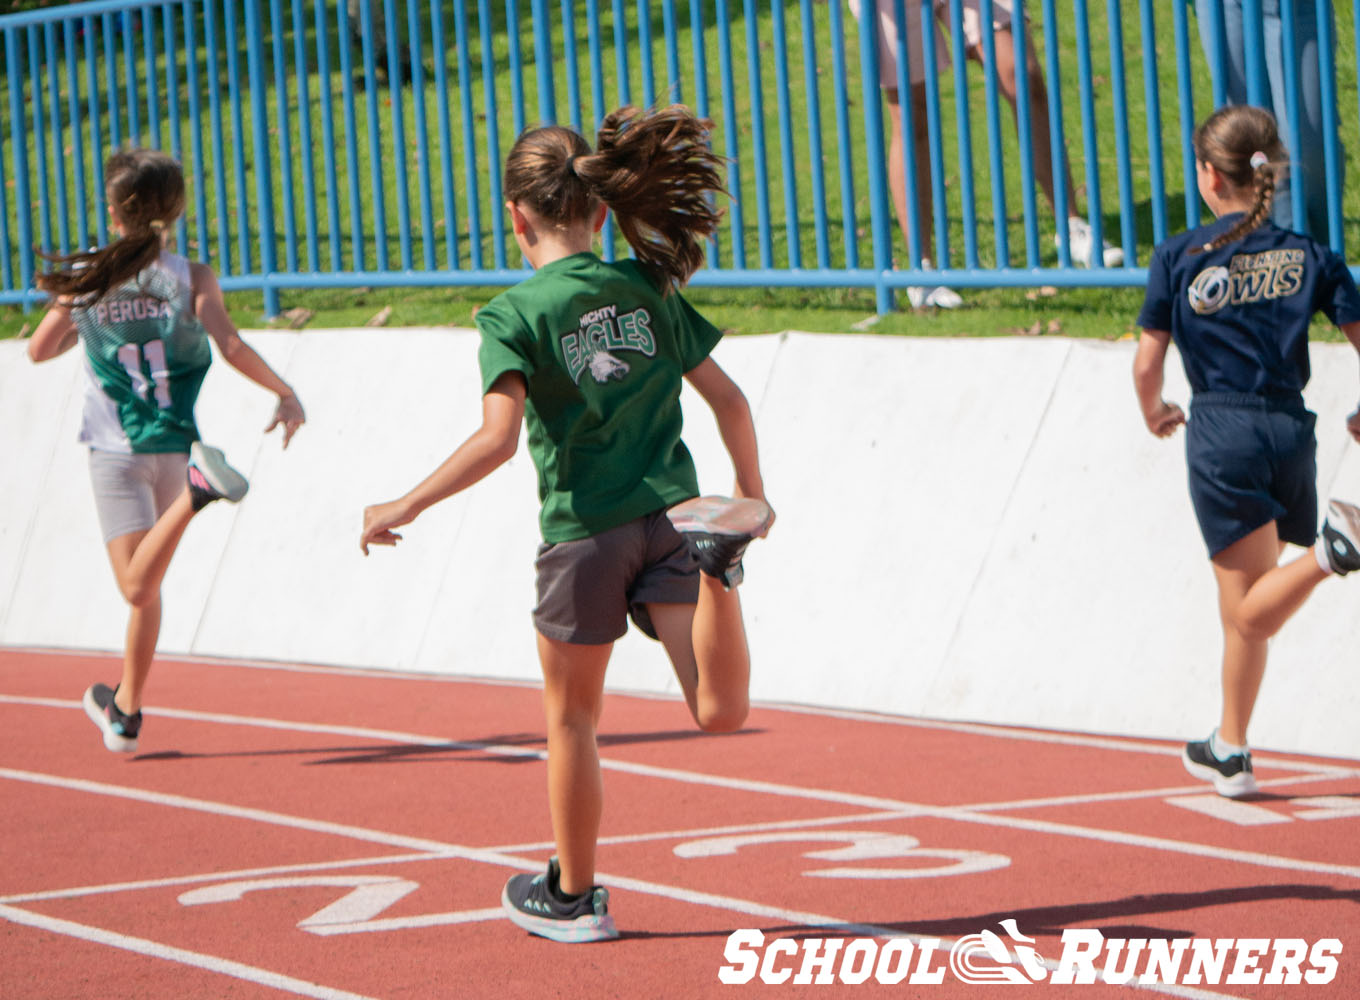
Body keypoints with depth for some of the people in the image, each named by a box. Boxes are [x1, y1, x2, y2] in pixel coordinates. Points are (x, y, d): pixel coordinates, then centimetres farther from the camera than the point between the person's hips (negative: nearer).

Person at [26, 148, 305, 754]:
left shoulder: (85, 282, 0)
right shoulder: (192, 278, -4)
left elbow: (39, 350, 10)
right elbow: (231, 347, -17)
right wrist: (285, 394, -6)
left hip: (114, 450, -2)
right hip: (174, 447, 2)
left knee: (138, 586, -14)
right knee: (147, 585, 17)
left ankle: (196, 492, -38)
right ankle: (125, 711, 26)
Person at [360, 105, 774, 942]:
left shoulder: (514, 315, -6)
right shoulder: (648, 291, 9)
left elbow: (499, 438, -17)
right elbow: (727, 398, 11)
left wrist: (405, 508, -10)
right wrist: (753, 495, 23)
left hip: (585, 533, -3)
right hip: (669, 514, 3)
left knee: (572, 718, 14)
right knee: (721, 713, -4)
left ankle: (574, 897, 24)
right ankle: (719, 558, -30)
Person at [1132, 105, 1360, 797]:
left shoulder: (1179, 258, -1)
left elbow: (1147, 361, 0)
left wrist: (1154, 413, 21)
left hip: (1222, 435, -4)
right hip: (1291, 430, 4)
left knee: (1249, 612, -3)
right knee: (1245, 609, 15)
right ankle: (1229, 751, 19)